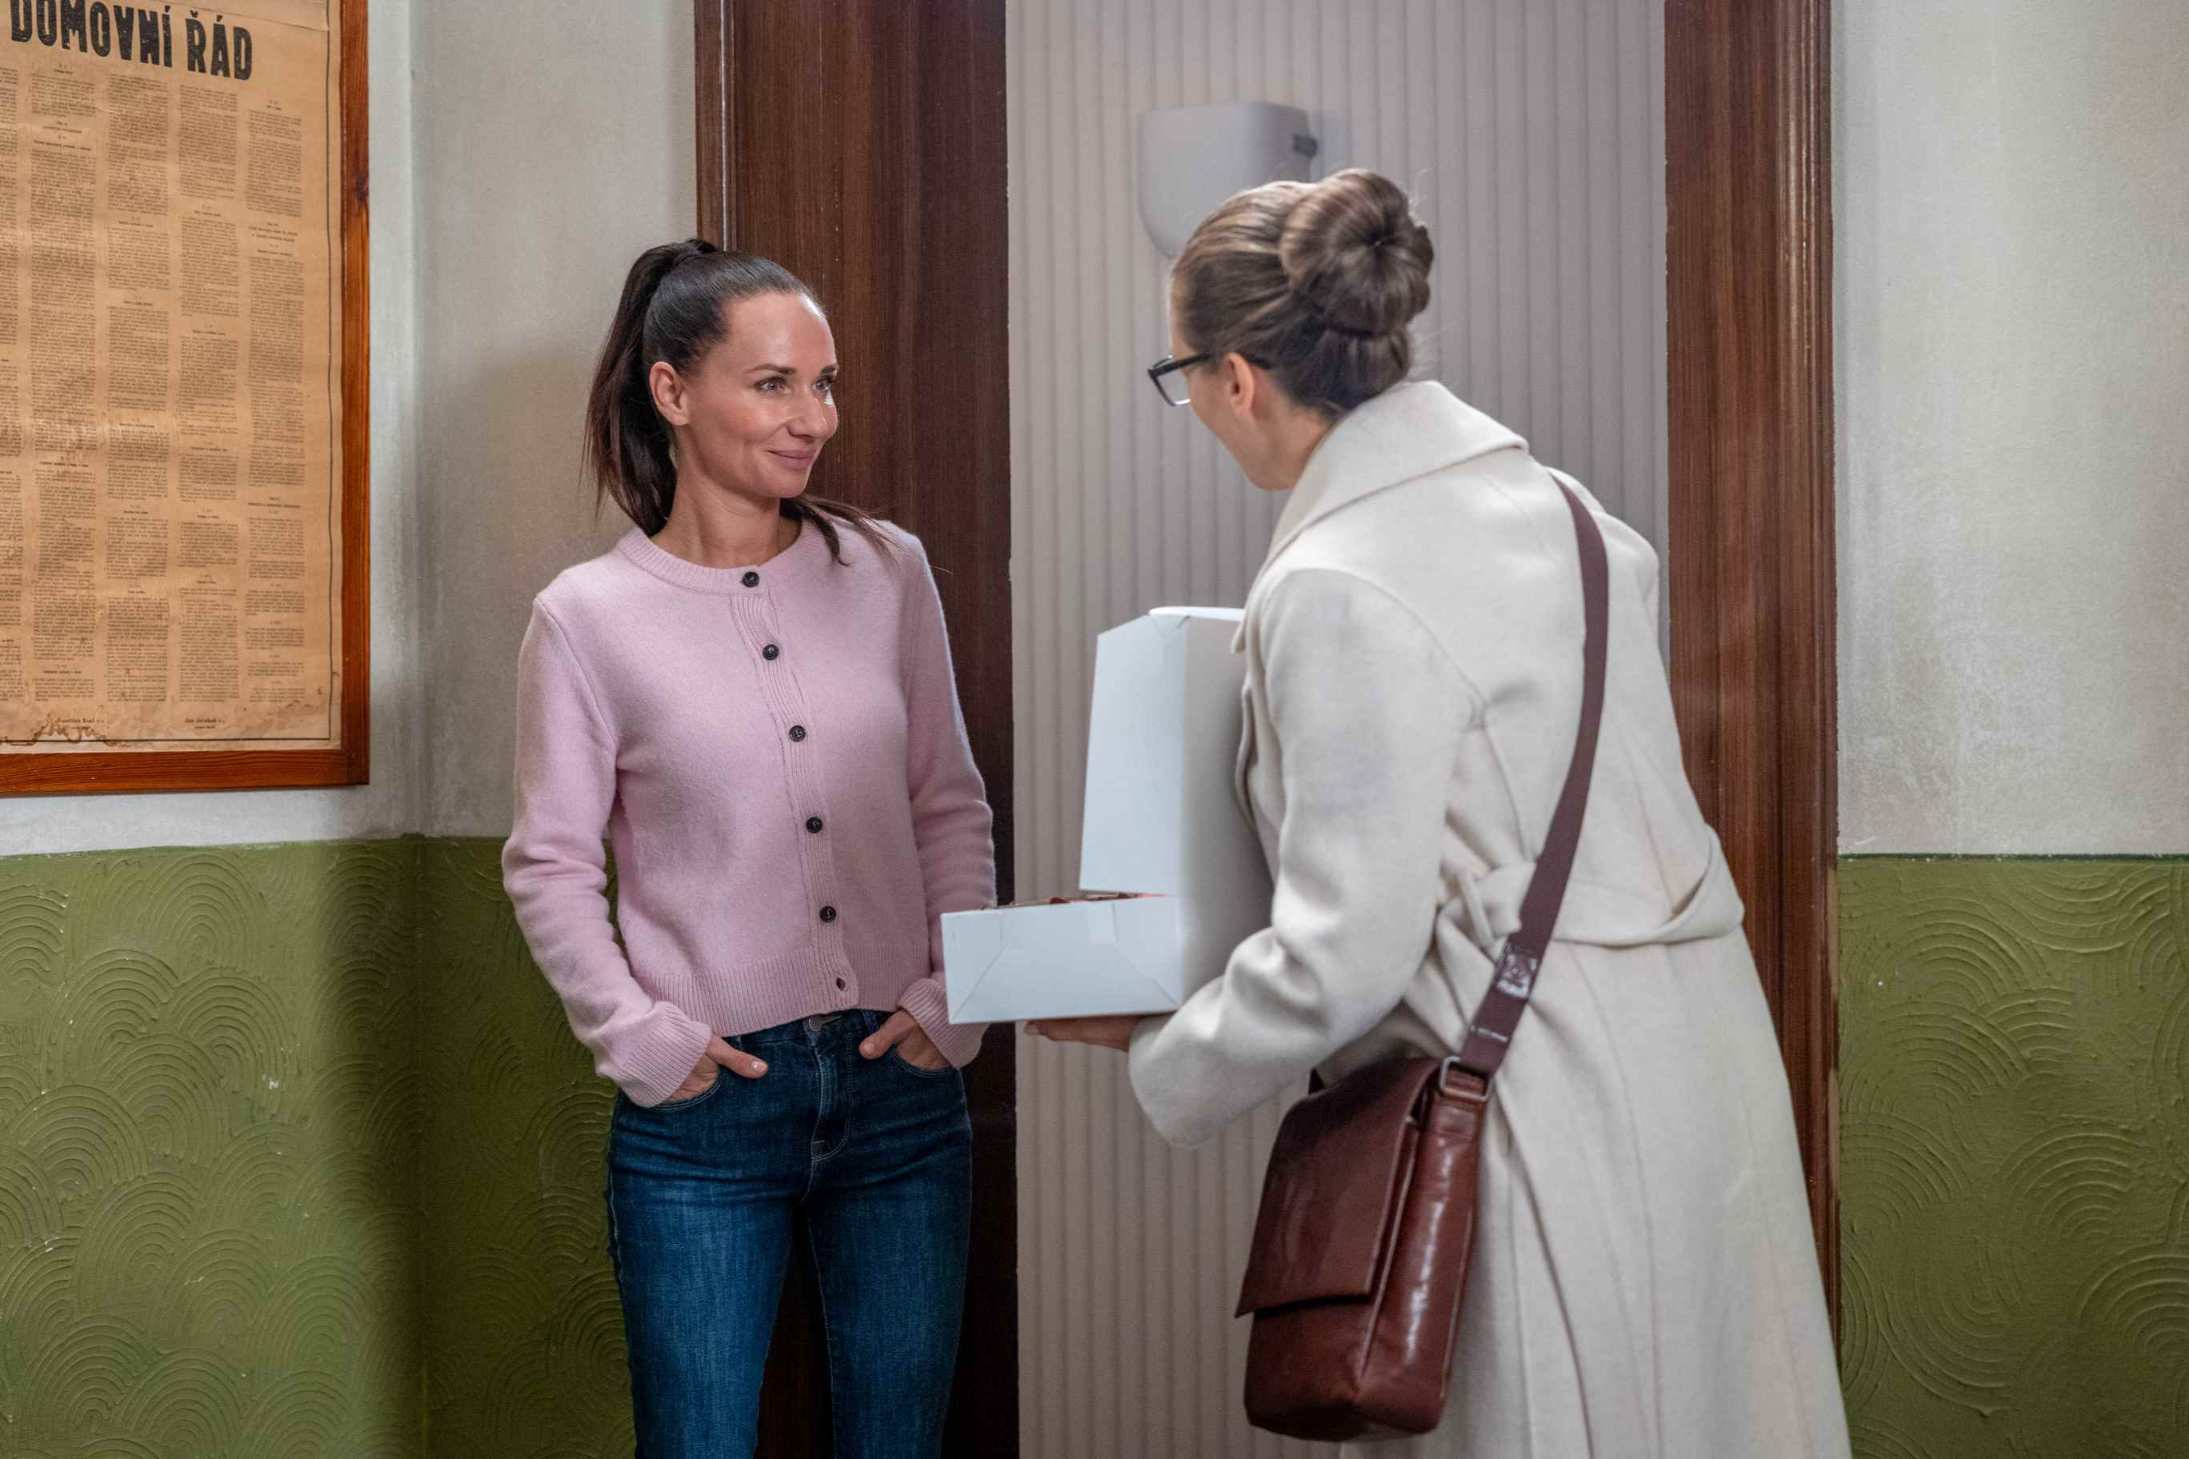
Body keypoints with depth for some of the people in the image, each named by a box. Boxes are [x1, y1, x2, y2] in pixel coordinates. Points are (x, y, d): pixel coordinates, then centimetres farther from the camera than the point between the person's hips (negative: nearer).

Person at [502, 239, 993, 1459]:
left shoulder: (888, 572, 4)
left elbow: (951, 806, 10)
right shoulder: (589, 618, -4)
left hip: (901, 1089, 3)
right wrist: (638, 1033, -10)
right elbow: (551, 866, 0)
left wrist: (954, 994, 0)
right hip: (704, 1113, -3)